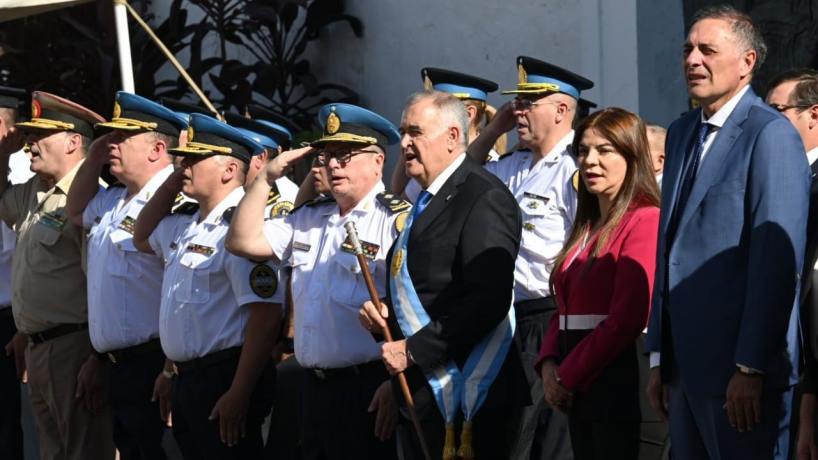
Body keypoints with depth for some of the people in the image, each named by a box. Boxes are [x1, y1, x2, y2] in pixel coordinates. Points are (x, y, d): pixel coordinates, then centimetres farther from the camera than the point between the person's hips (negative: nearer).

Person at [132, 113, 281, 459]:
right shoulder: (187, 226, 12)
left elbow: (264, 316, -22)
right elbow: (142, 238, 31)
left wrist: (239, 395, -23)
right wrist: (172, 183, 14)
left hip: (223, 379, -9)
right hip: (188, 378, 9)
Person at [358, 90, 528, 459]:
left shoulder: (483, 197, -12)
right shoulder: (428, 200, 17)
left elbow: (489, 300, -21)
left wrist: (414, 350, -19)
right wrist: (383, 311, 7)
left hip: (460, 397, -9)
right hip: (421, 393, 9)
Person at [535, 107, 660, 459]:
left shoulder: (645, 220, -11)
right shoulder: (586, 227, 17)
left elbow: (626, 320, -18)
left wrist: (567, 376, -12)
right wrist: (549, 364, -1)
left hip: (618, 380, -8)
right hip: (577, 386, 8)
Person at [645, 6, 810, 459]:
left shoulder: (771, 134, -11)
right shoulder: (682, 132, 15)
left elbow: (777, 260, -16)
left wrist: (750, 369, -19)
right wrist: (659, 358, 14)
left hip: (736, 371, -8)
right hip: (685, 365, 8)